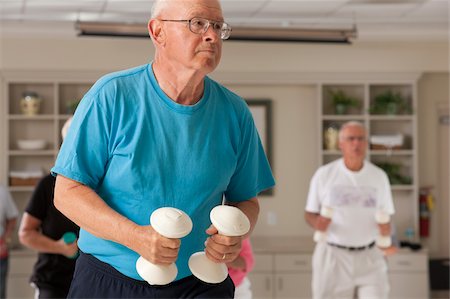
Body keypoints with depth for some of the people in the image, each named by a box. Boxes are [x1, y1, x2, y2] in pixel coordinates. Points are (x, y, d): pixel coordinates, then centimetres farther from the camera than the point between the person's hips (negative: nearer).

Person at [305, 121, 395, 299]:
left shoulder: (379, 176, 5)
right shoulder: (324, 174, -1)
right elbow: (309, 213, 5)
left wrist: (386, 229, -13)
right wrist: (317, 223, -18)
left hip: (369, 257, 1)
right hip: (332, 256, -1)